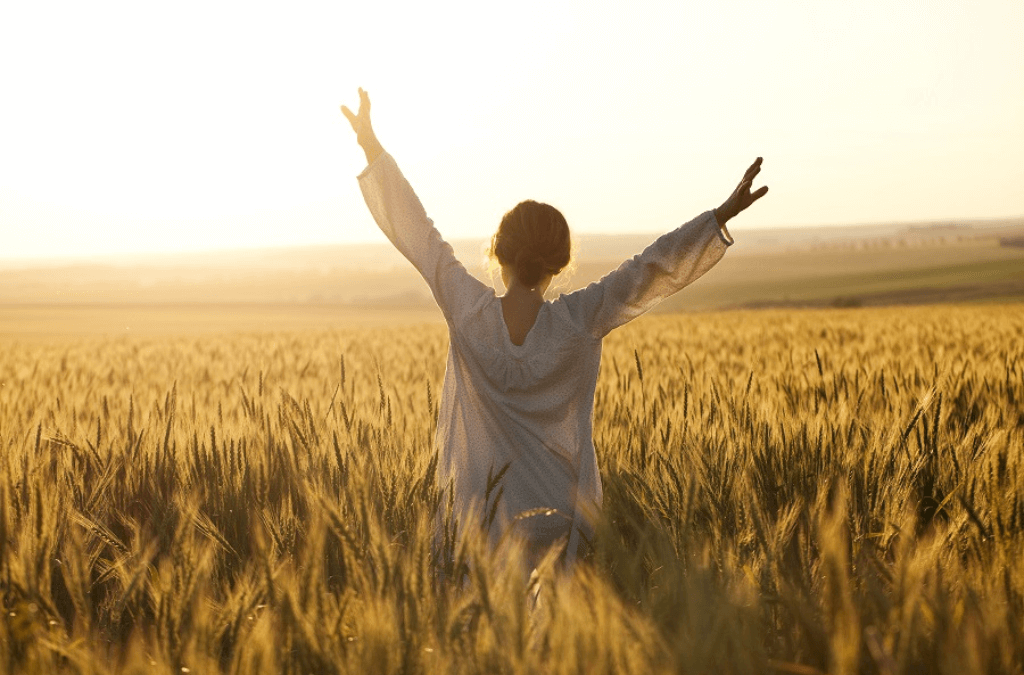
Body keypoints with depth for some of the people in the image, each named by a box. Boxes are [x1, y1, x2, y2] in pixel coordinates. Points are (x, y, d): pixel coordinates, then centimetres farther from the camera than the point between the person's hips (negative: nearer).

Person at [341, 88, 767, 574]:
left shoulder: (468, 311, -9)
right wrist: (722, 216, 0)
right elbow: (652, 266, -6)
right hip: (559, 511, 0)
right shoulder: (580, 321, -10)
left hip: (483, 510, 1)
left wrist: (373, 148, 4)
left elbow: (418, 233, -3)